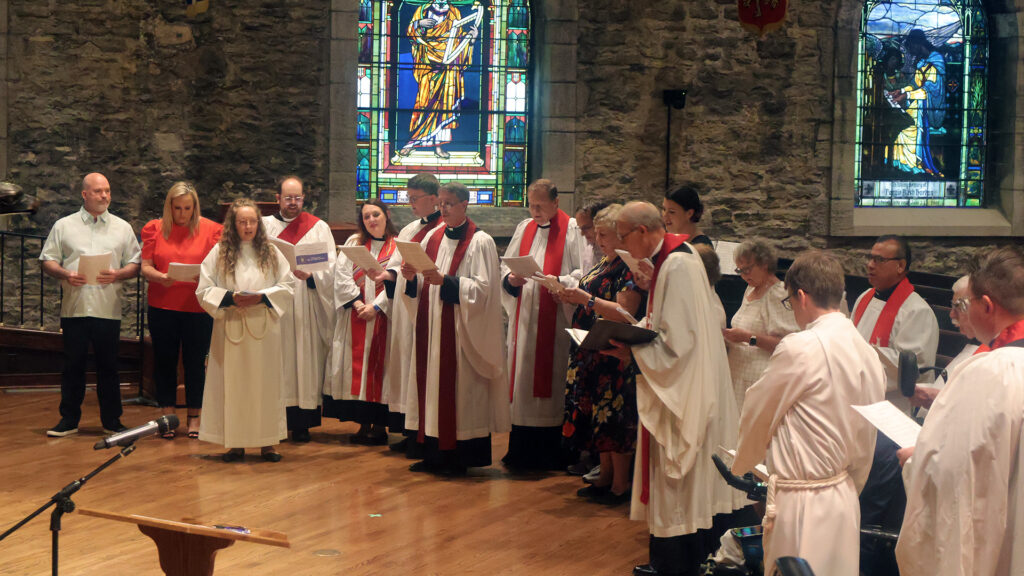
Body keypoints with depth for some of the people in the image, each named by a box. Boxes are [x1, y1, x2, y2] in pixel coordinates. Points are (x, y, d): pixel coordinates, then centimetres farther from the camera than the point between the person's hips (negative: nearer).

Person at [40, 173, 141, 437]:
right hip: (74, 308, 0)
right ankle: (69, 419, 14)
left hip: (108, 309, 0)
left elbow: (135, 264, 8)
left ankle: (111, 420, 14)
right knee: (73, 366, 5)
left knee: (108, 366, 5)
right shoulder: (64, 226, 9)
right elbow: (47, 260, 7)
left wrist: (117, 274, -11)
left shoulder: (122, 228, 10)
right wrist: (65, 274, -12)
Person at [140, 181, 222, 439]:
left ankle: (194, 417, 13)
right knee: (164, 361, 4)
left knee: (195, 362, 3)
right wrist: (160, 277, -18)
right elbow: (145, 266, 2)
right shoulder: (154, 229, 6)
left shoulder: (210, 230, 3)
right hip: (162, 305, 1)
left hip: (198, 307, -1)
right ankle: (167, 416, 13)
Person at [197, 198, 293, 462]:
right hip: (231, 328, -1)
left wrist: (261, 297, -12)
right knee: (233, 383, 1)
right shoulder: (219, 253, 3)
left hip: (264, 329, 1)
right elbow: (204, 290, 1)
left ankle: (268, 442, 9)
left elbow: (286, 287, 5)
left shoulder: (271, 252, 6)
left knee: (265, 382, 2)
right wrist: (231, 298, -14)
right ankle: (235, 443, 8)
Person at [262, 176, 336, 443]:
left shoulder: (318, 228, 10)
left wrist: (309, 275, -17)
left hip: (306, 309, 0)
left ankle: (302, 424, 3)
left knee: (305, 361, -2)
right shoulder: (264, 226, 12)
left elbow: (330, 268, 1)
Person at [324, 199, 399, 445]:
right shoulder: (354, 242, 12)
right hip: (355, 318, 3)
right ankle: (364, 424, 7)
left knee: (380, 367, -2)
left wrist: (376, 306, -15)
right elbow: (341, 275, 3)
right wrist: (357, 302, -10)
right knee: (357, 368, 2)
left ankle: (379, 425, 3)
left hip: (383, 318, -3)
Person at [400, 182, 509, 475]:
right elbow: (420, 288, 14)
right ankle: (433, 453, 14)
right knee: (431, 383, 7)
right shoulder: (433, 237, 12)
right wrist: (412, 278, -9)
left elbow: (483, 288, -14)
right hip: (430, 327, 6)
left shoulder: (480, 242, -6)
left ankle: (458, 457, 5)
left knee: (458, 388, -3)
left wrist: (445, 281, -24)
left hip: (461, 330, -6)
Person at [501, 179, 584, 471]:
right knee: (523, 378, 5)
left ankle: (552, 454, 5)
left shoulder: (572, 230, -2)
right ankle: (522, 451, 12)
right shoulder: (524, 228, 15)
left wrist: (558, 282, -23)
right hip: (524, 319, 5)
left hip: (555, 321, -5)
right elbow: (505, 266, 15)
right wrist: (510, 279, -6)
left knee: (552, 379, -3)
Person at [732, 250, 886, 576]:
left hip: (802, 501, -8)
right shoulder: (868, 354, 4)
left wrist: (741, 463, 14)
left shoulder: (800, 348, -19)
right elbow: (865, 443, 12)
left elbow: (756, 414, -5)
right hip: (845, 498, 8)